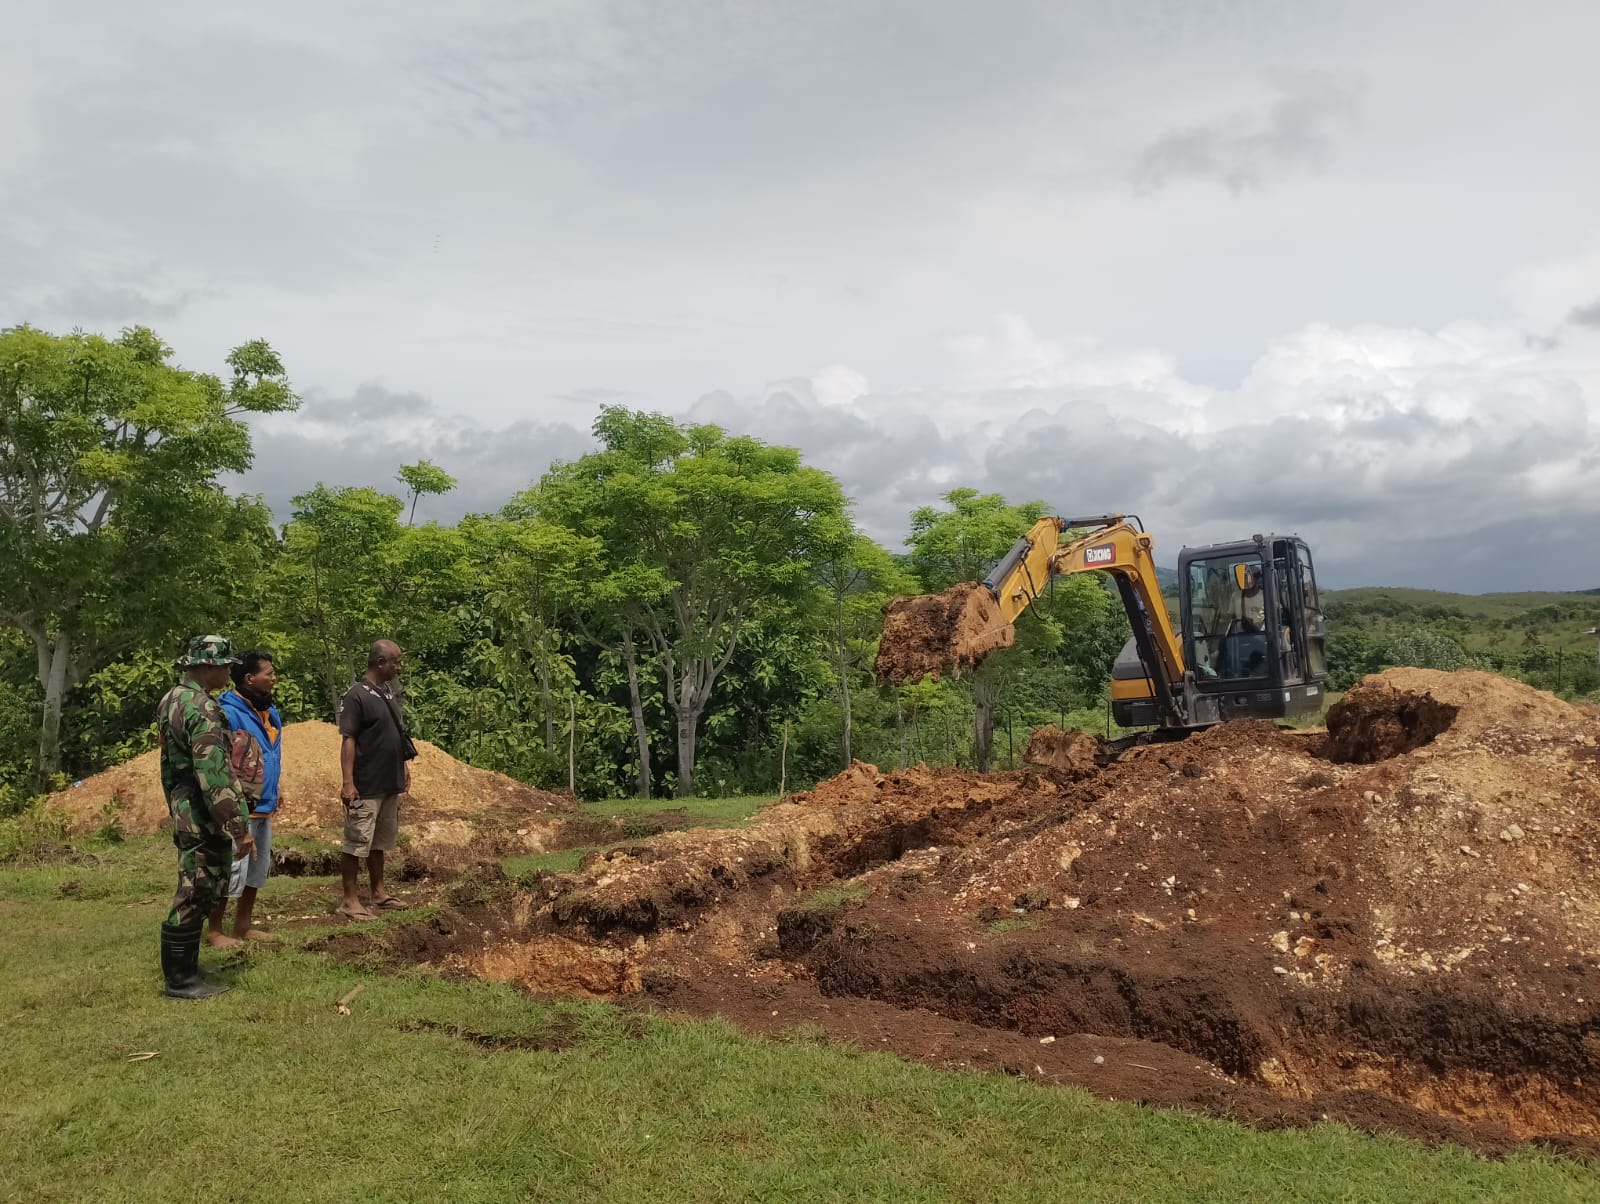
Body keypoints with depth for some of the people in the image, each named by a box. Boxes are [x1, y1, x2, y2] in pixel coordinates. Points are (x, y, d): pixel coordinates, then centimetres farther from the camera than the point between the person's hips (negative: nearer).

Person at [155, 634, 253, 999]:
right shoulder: (202, 708, -20)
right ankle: (181, 980, 7)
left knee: (194, 896, 18)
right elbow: (214, 774, -25)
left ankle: (185, 972, 26)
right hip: (204, 820, -10)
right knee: (194, 898, -2)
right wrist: (238, 827, -23)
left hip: (185, 814, 10)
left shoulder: (170, 700, 12)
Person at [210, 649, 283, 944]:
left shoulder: (270, 712, 10)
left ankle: (244, 925, 28)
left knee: (257, 871, 16)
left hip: (263, 808, 9)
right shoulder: (228, 713, -17)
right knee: (230, 872, -2)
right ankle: (215, 930, 12)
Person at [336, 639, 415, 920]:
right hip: (366, 787, -8)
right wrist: (348, 783, -21)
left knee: (380, 841, 16)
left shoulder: (388, 692, 10)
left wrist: (404, 767, 17)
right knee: (357, 843, 0)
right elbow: (348, 741, -17)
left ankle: (378, 893, 25)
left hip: (390, 784, 8)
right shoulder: (357, 696, -14)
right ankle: (350, 900, 8)